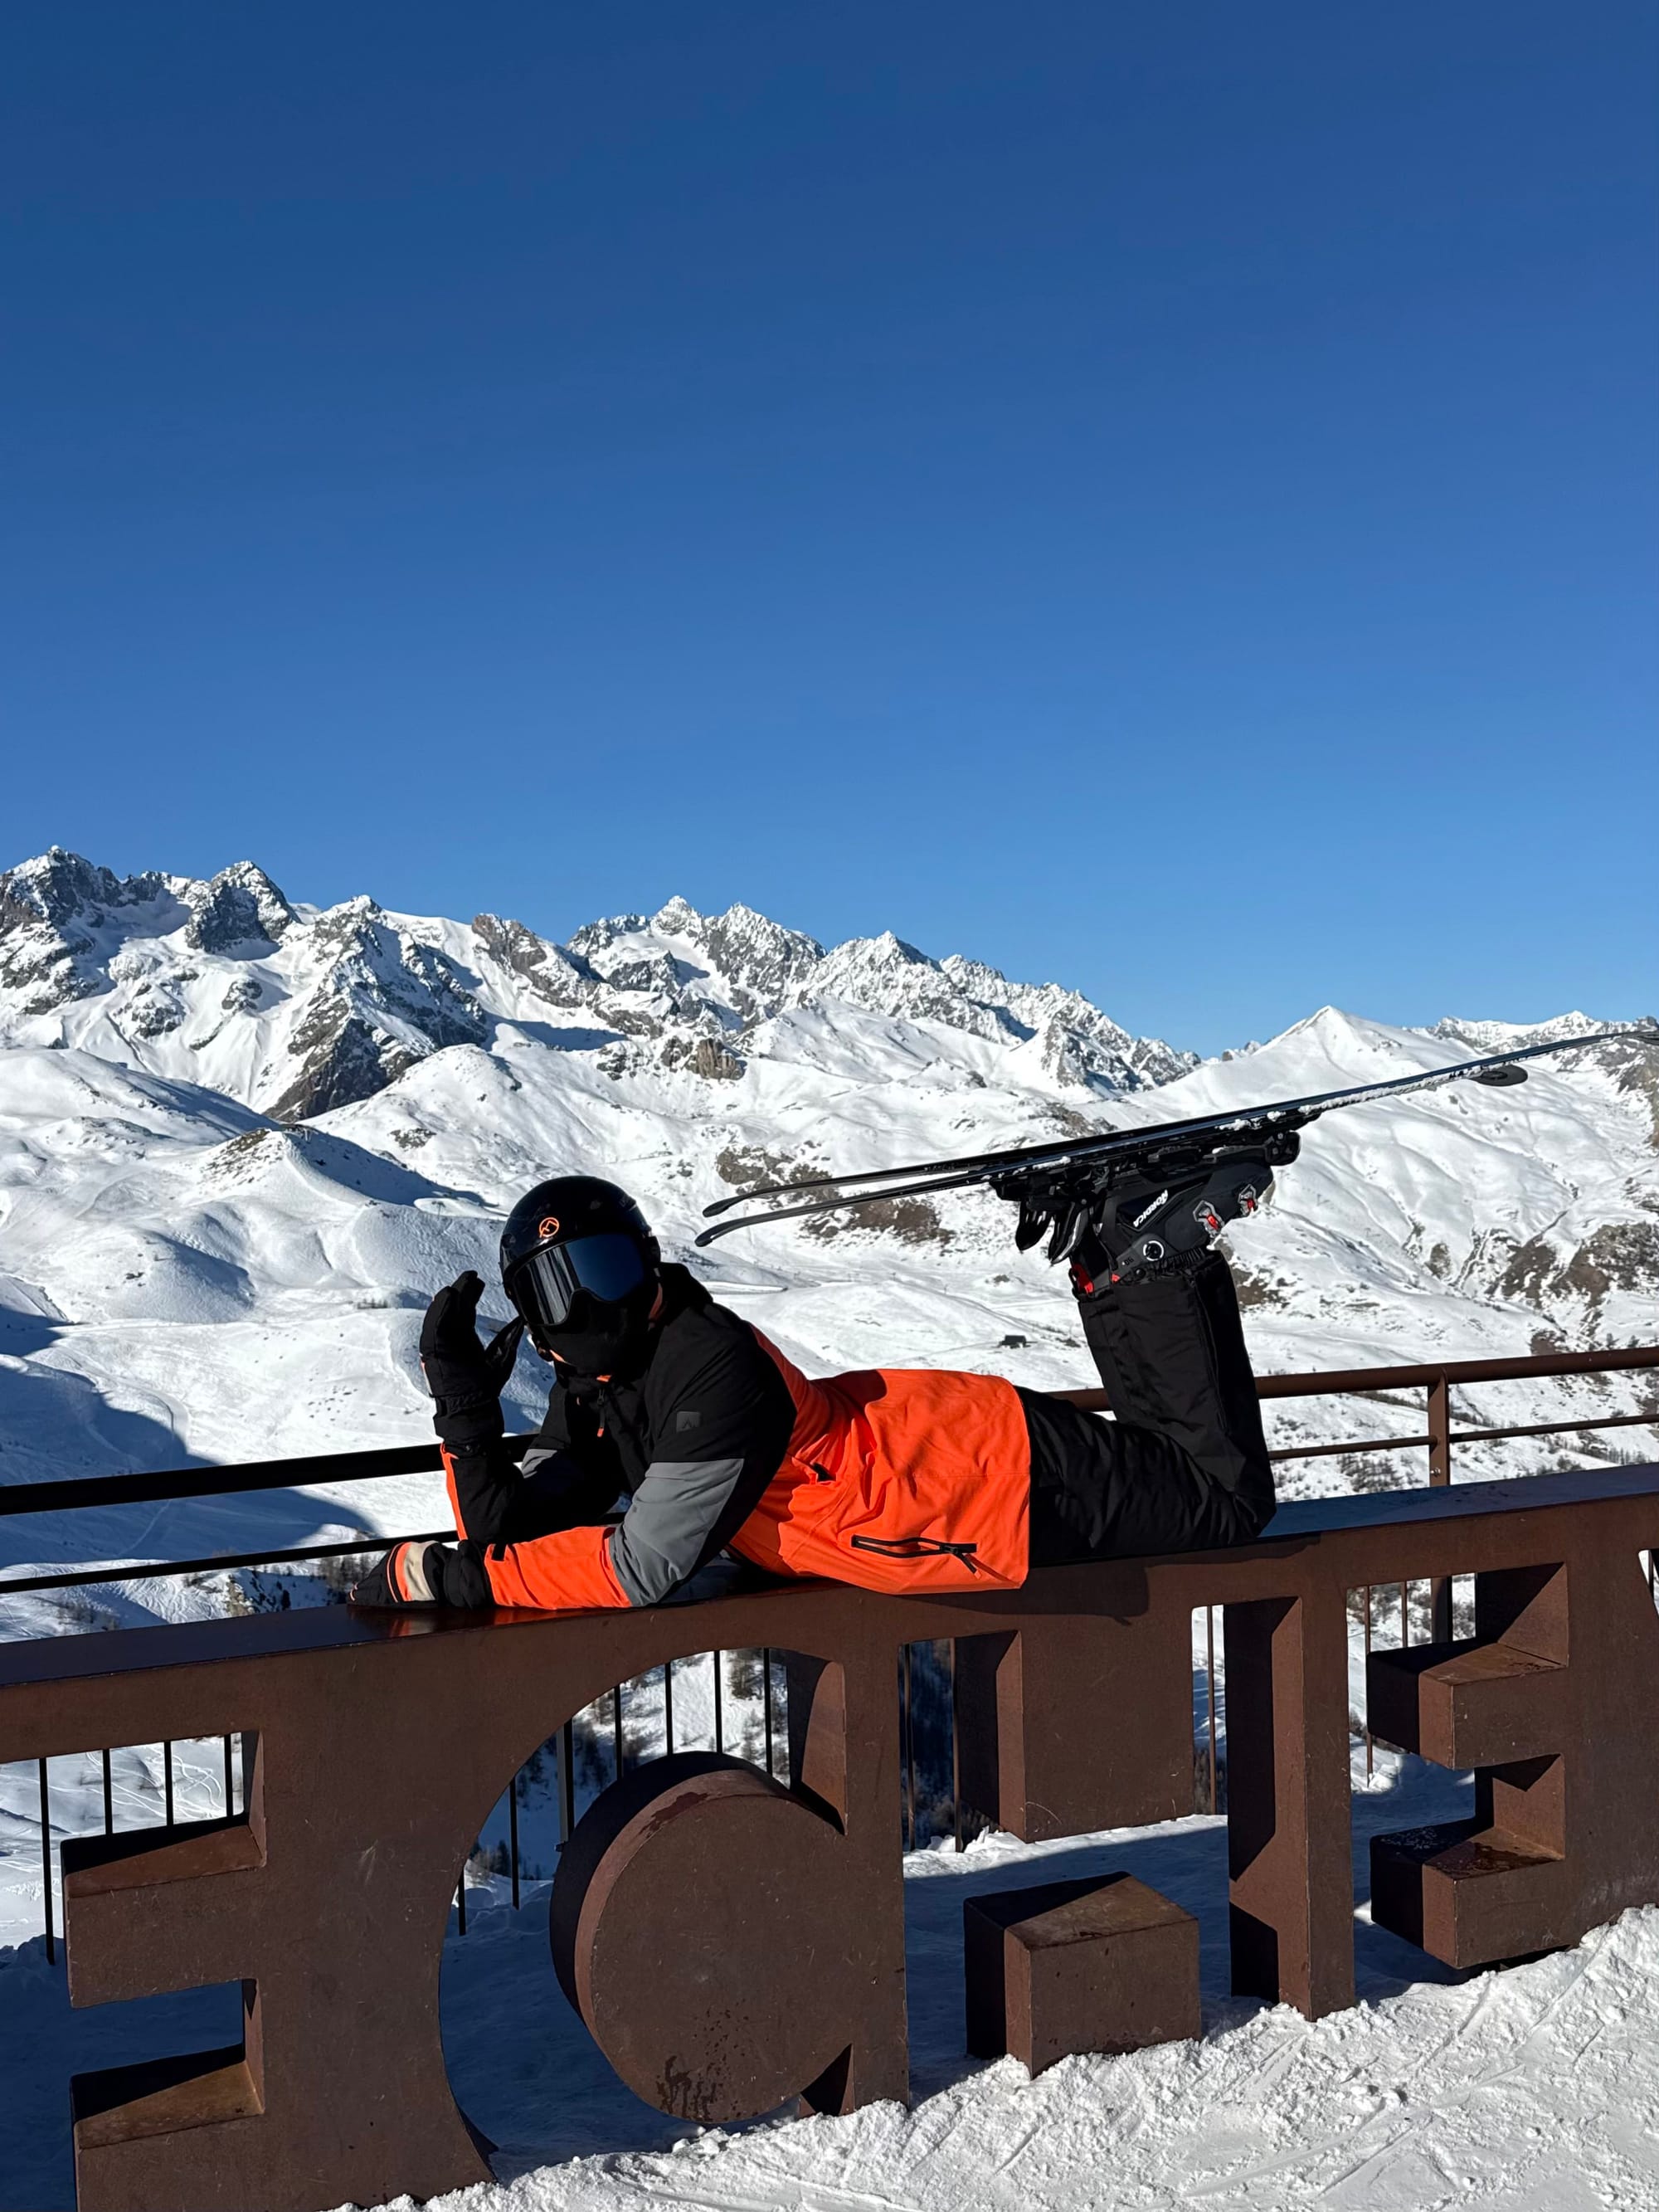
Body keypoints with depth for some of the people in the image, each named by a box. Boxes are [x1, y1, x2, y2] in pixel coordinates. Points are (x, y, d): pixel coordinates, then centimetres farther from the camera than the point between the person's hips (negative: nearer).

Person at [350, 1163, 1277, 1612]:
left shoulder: (714, 1371, -32)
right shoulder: (592, 1386, -5)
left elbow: (643, 1570, -35)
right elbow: (525, 1534, -7)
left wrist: (442, 1574, -32)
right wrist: (465, 1411, -21)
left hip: (1020, 1485, -7)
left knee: (1229, 1502, 11)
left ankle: (1164, 1270, 16)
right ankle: (1122, 1274, 30)